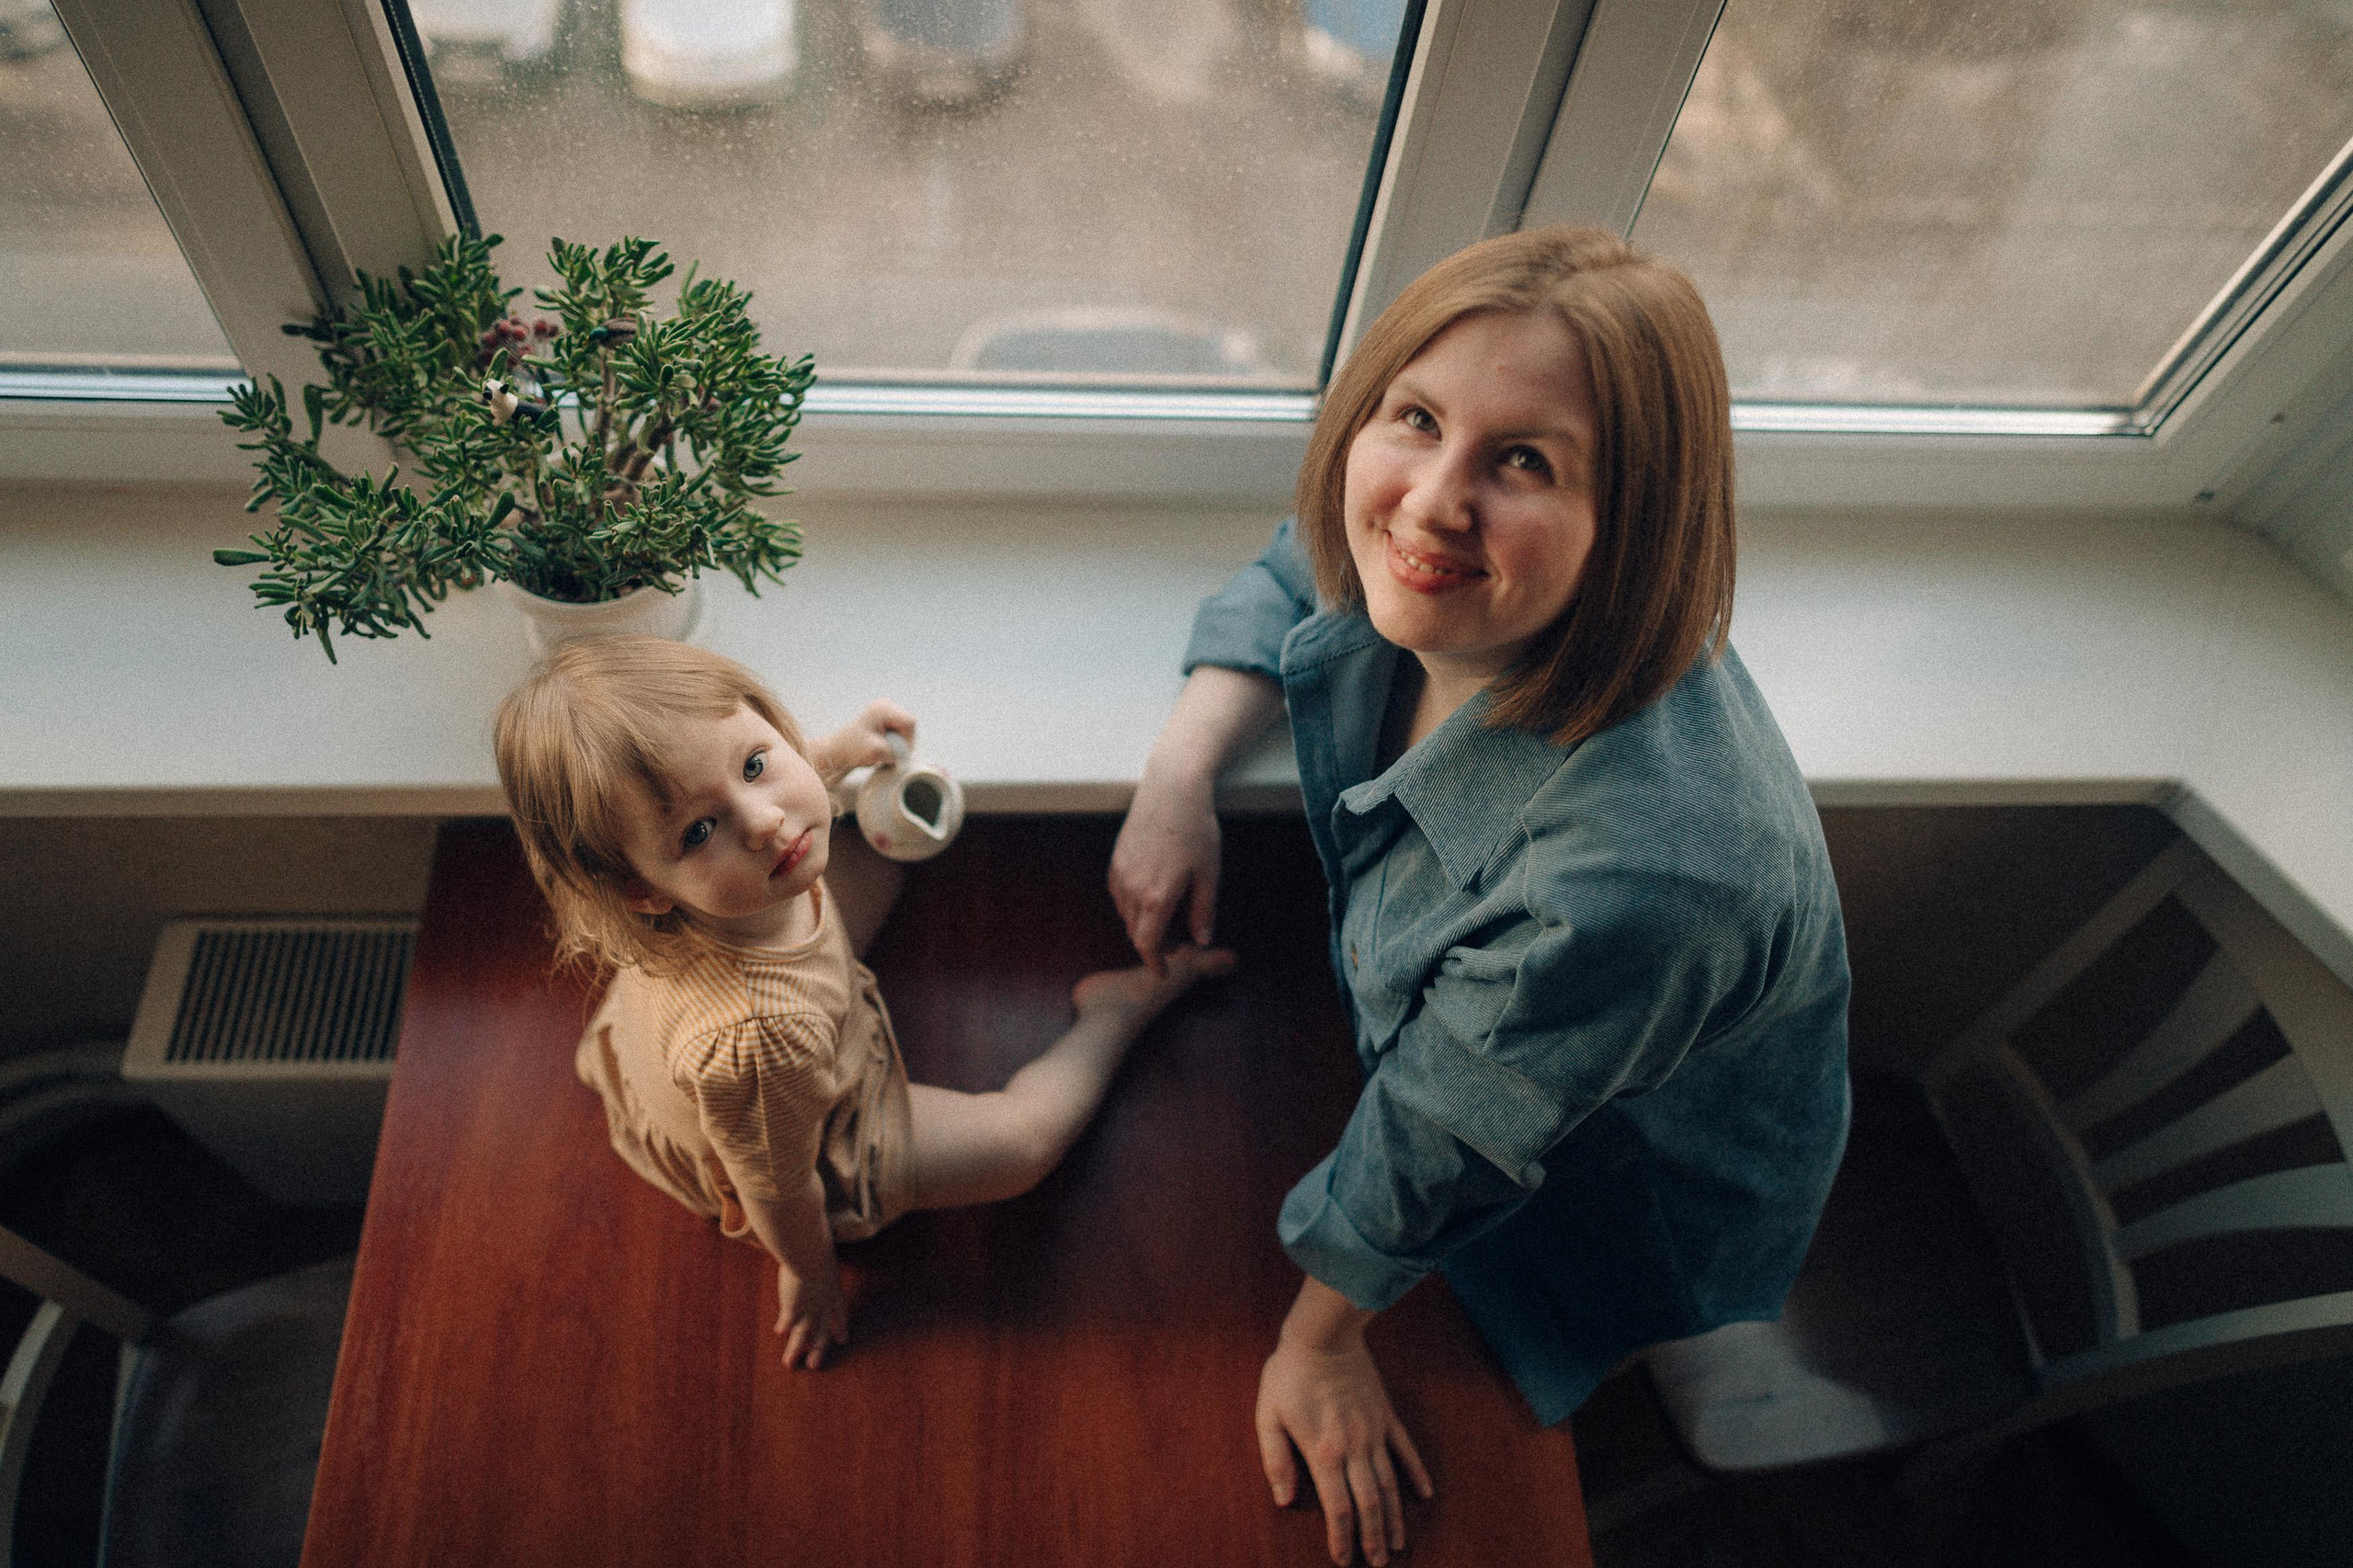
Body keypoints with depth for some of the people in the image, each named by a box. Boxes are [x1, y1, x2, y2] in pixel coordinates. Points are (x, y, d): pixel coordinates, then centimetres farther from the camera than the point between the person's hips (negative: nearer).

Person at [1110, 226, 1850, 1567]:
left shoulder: (1640, 863, -46)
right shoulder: (1426, 580, -25)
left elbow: (1437, 1149, -31)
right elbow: (1286, 580, 0)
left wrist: (1324, 1340, -12)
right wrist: (1177, 778, -18)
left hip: (1617, 1228, -5)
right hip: (1407, 1028, 6)